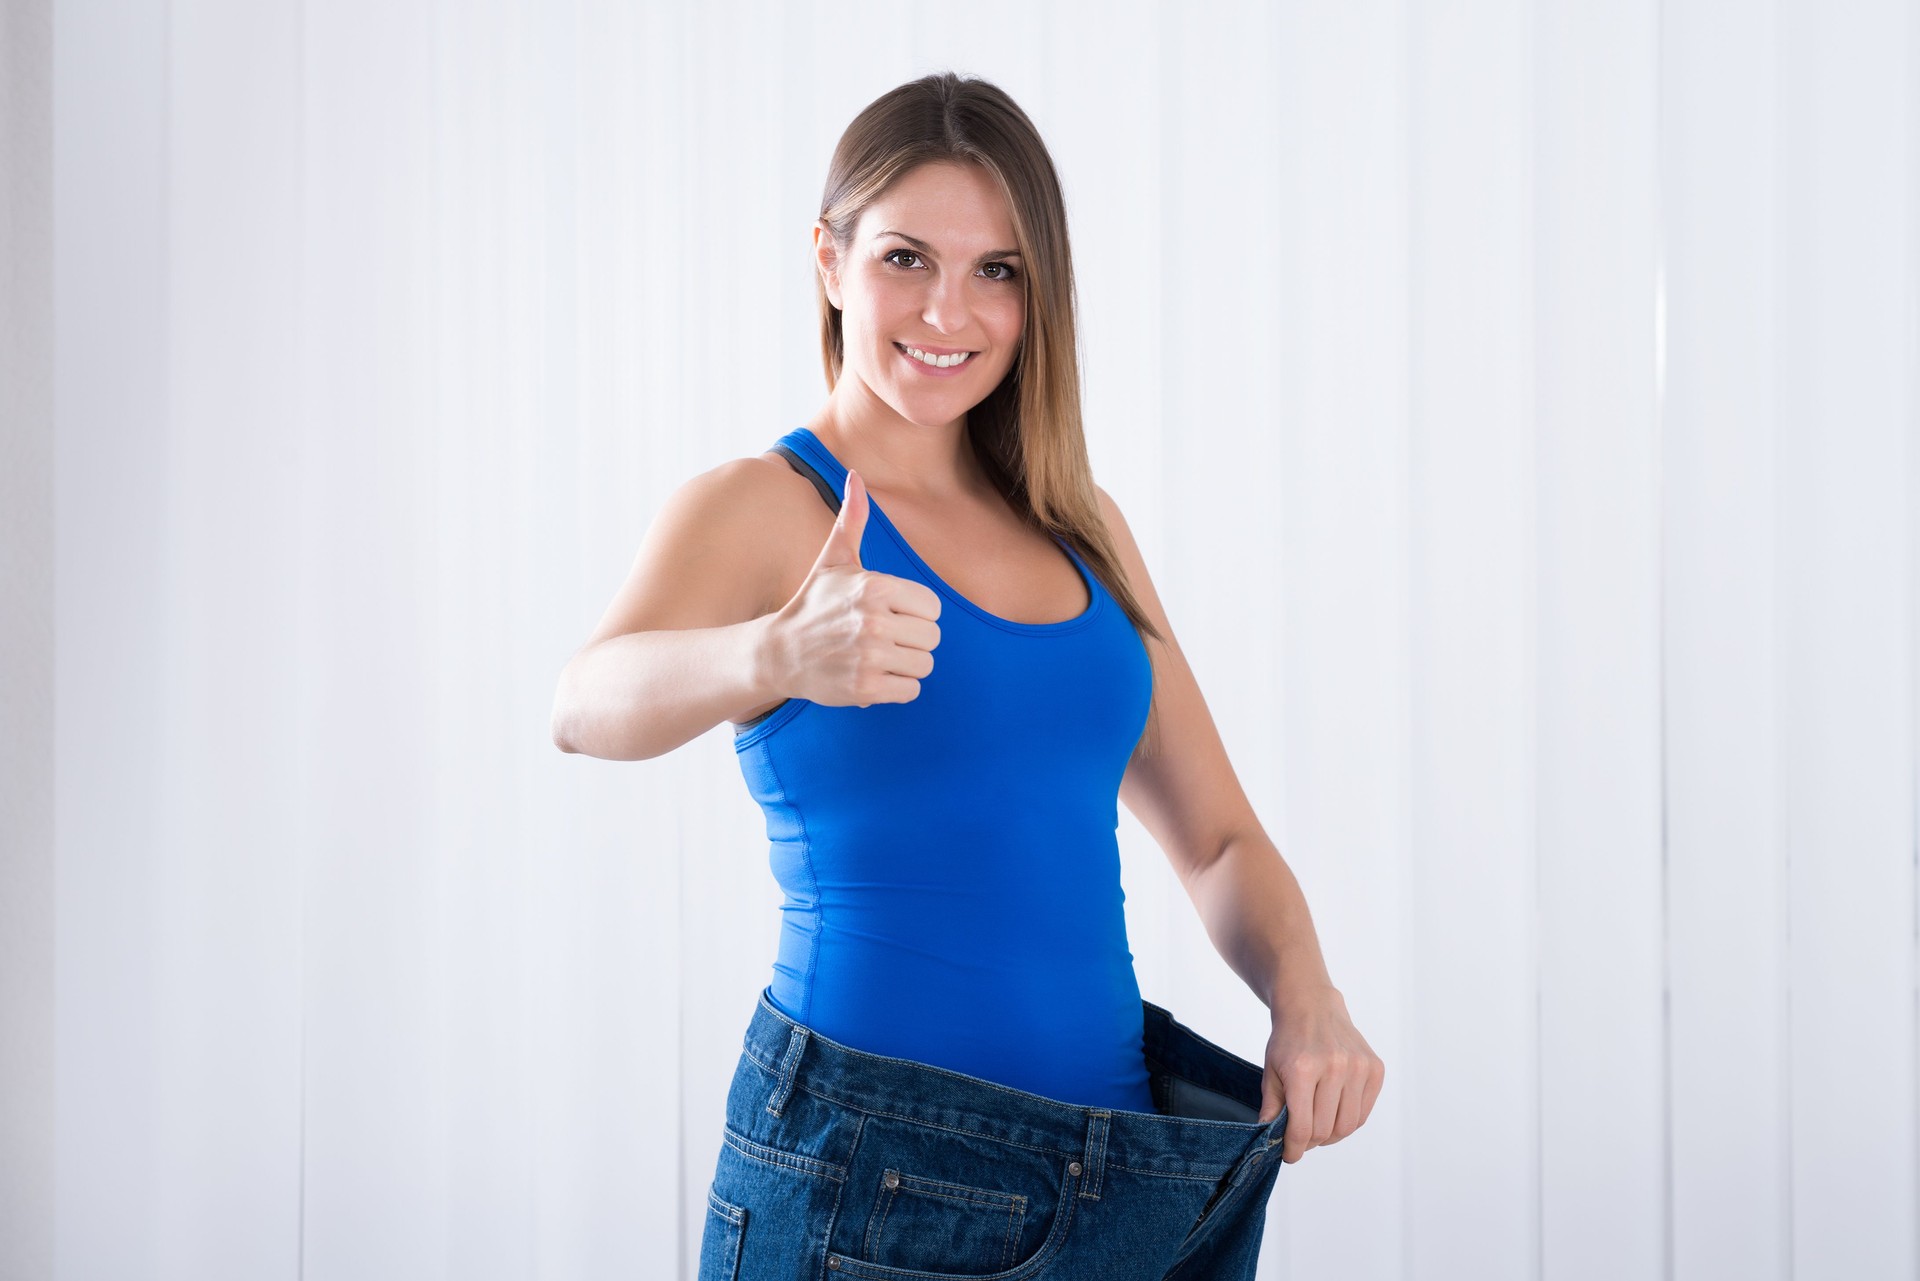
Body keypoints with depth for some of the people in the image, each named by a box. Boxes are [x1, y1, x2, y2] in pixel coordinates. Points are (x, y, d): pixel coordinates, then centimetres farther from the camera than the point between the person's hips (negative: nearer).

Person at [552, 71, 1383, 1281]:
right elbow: (591, 705, -26)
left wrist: (1309, 999, -6)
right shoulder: (757, 507, -6)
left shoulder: (1083, 526, 10)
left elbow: (1217, 838, 13)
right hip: (876, 1172, -5)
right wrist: (780, 655, -46)